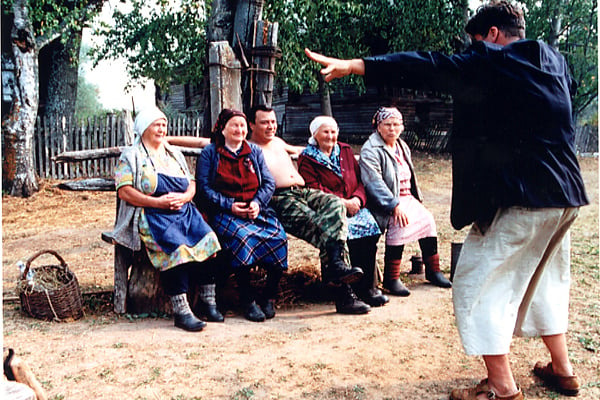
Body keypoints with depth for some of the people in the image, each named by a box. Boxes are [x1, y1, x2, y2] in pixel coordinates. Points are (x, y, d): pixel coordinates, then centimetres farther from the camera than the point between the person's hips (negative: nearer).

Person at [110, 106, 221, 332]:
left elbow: (192, 185, 20)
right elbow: (124, 192, -4)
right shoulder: (131, 156, 9)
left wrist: (183, 197, -4)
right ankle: (181, 312, -30)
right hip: (151, 215, -5)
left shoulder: (175, 154, 25)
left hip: (183, 211, 5)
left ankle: (209, 302, -18)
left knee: (208, 240, -23)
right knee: (175, 247, -33)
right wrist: (157, 202, -14)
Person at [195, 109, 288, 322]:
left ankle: (269, 298, -13)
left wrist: (257, 203, -8)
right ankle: (247, 300, -26)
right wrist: (229, 205, -13)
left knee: (278, 237, -26)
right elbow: (203, 187, 0)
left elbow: (269, 182, 12)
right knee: (242, 237, -36)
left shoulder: (255, 152, 20)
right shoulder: (209, 153, 10)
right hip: (224, 213, -3)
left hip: (257, 210, 3)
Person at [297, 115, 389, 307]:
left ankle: (368, 285, -19)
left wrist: (357, 198, -6)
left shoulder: (346, 151, 20)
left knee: (370, 225, -26)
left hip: (354, 205, 4)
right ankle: (365, 286, -21)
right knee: (347, 230, -33)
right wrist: (342, 203, -15)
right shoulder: (307, 159, 4)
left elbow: (360, 180, 16)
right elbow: (314, 190, -7)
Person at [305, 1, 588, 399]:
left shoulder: (491, 63, -9)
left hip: (519, 198, -9)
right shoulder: (555, 61, 13)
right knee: (544, 279, 23)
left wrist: (352, 65, -21)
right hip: (564, 195, 9)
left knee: (478, 285, 1)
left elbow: (426, 67, -18)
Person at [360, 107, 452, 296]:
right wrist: (394, 205, -30)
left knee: (427, 219, -10)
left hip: (406, 198, 8)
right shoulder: (370, 150, -10)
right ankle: (391, 278, -22)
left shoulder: (402, 146, 17)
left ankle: (432, 270, 7)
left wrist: (417, 199, 20)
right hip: (384, 202, -8)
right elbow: (374, 182, -22)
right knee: (399, 223, -31)